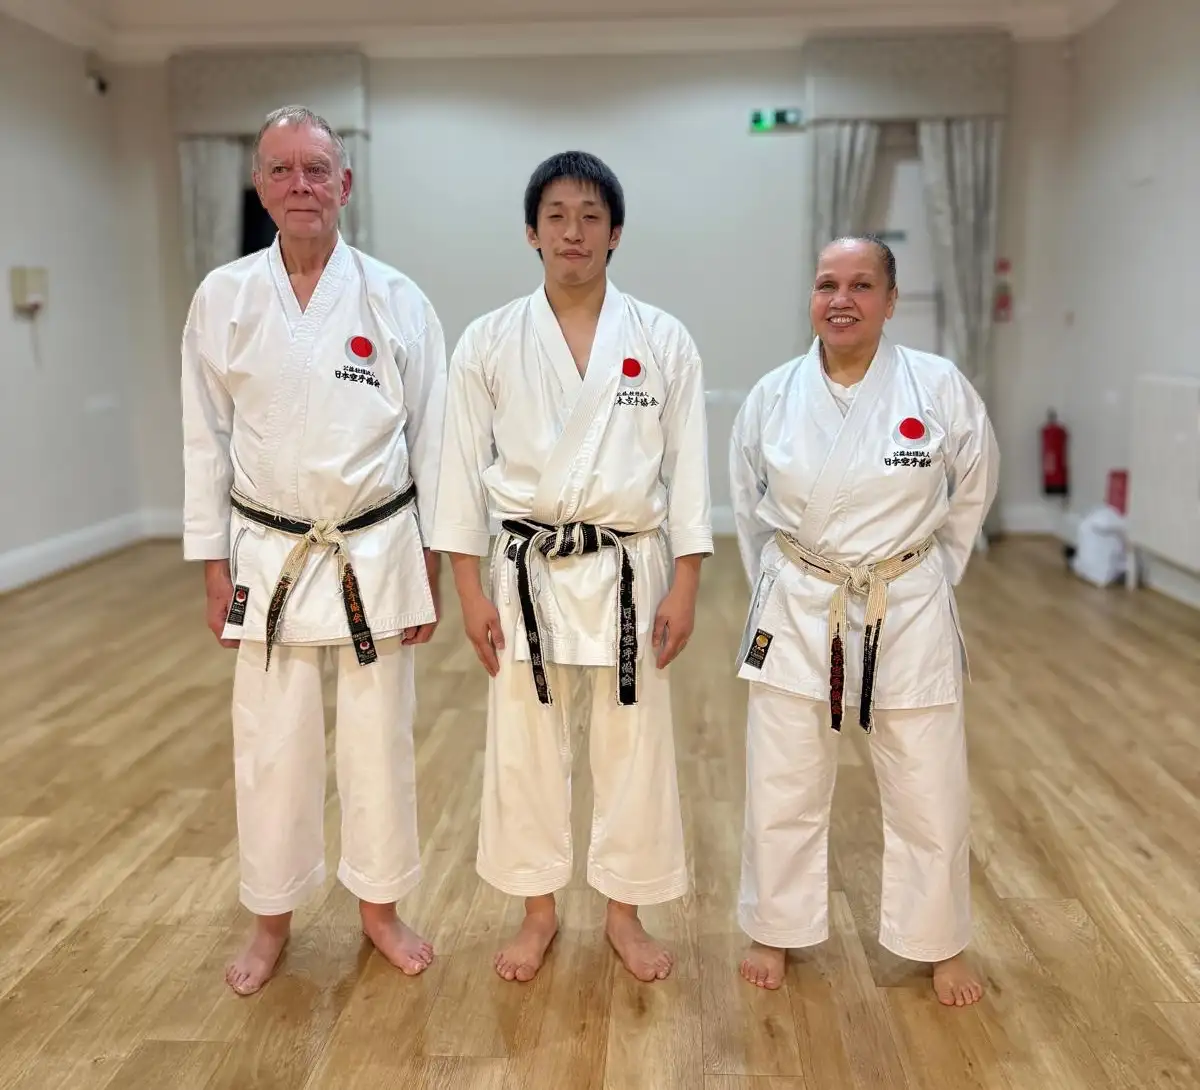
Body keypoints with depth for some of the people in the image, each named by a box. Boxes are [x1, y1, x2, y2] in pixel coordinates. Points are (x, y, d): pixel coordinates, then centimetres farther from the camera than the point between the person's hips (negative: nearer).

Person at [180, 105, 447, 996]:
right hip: (269, 555, 1)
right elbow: (207, 440, 3)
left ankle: (381, 907, 30)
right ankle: (272, 919, 30)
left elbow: (432, 440, 0)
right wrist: (215, 566, 1)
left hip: (377, 552, 0)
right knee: (272, 744, 9)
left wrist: (431, 567, -1)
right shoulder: (223, 298, -1)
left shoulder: (396, 300, -4)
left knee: (380, 738, 10)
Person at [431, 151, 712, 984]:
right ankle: (539, 912, 31)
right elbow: (464, 470, 1)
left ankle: (624, 912, 30)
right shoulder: (490, 342, 0)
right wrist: (471, 594, -3)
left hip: (631, 571, 0)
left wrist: (684, 589, -5)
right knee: (526, 748, 10)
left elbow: (687, 470, 0)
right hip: (529, 573, 1)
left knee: (633, 748, 9)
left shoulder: (663, 341, -1)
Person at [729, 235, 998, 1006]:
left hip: (910, 612, -1)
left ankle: (941, 944, 35)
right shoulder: (774, 394, -5)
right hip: (798, 612, 1)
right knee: (784, 788, 12)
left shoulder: (941, 387, -9)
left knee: (931, 791, 10)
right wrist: (783, 589, 9)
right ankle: (777, 931, 35)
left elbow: (971, 496, 6)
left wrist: (915, 577, 8)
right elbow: (750, 507, 9)